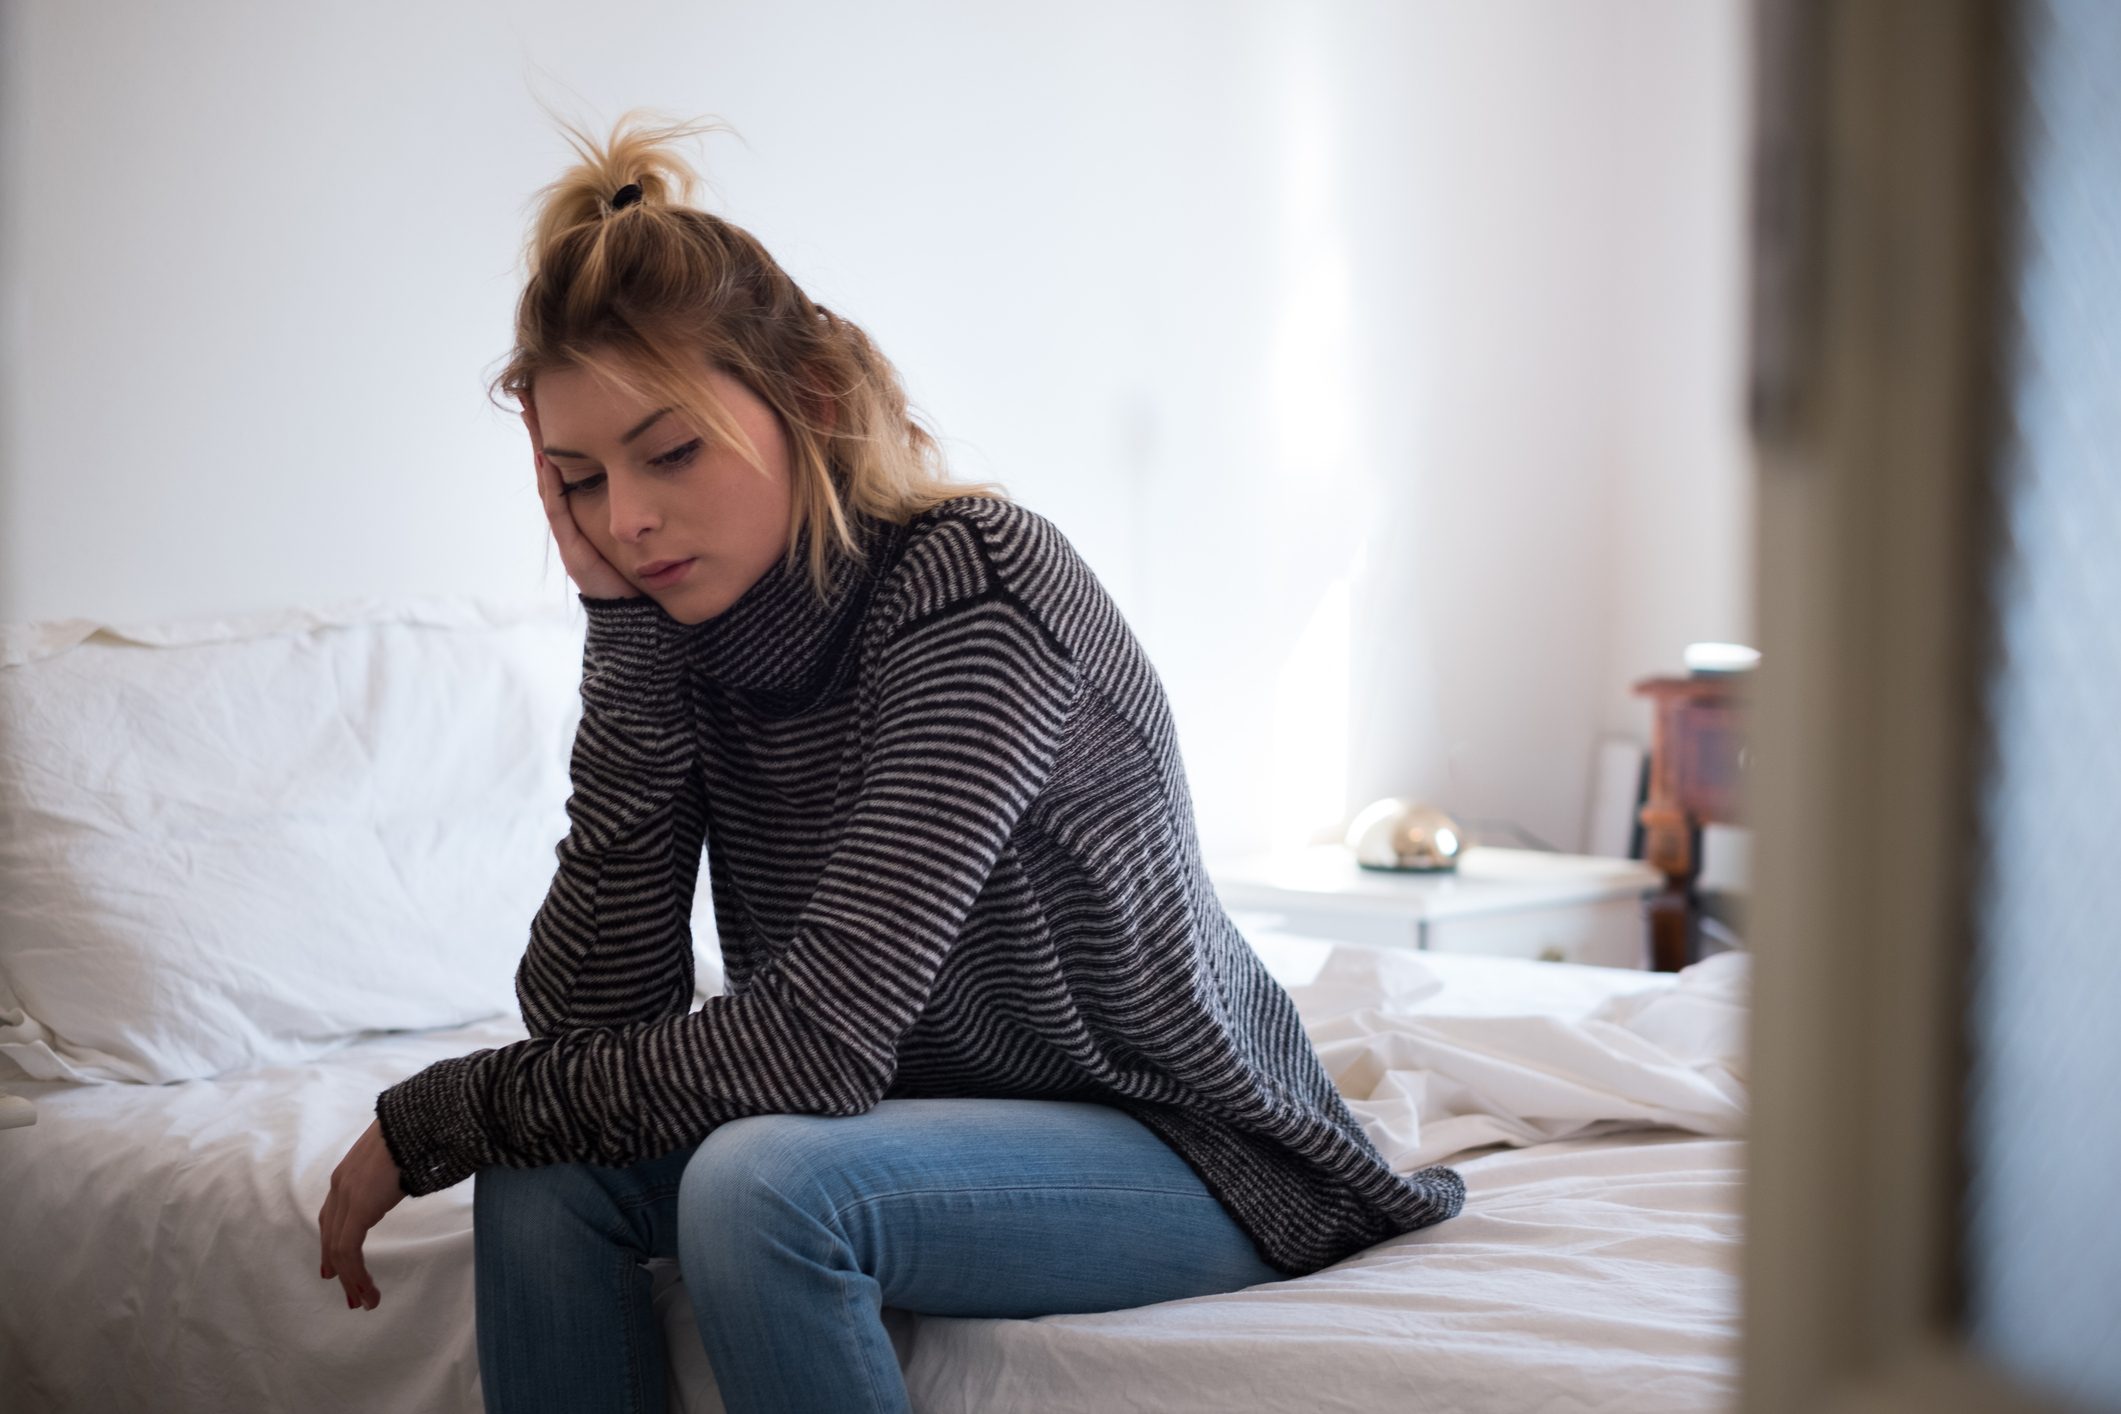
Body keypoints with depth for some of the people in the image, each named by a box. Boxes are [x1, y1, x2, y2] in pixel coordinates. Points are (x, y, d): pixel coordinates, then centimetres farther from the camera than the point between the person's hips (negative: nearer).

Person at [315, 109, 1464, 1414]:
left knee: (763, 1183, -31)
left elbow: (811, 1047, -30)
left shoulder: (974, 584, -25)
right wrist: (623, 630, -17)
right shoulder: (693, 628, -4)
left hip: (1187, 1149, -6)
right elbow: (591, 1023, -12)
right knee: (546, 1162, -15)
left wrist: (428, 1120, -20)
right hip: (927, 1118, 7)